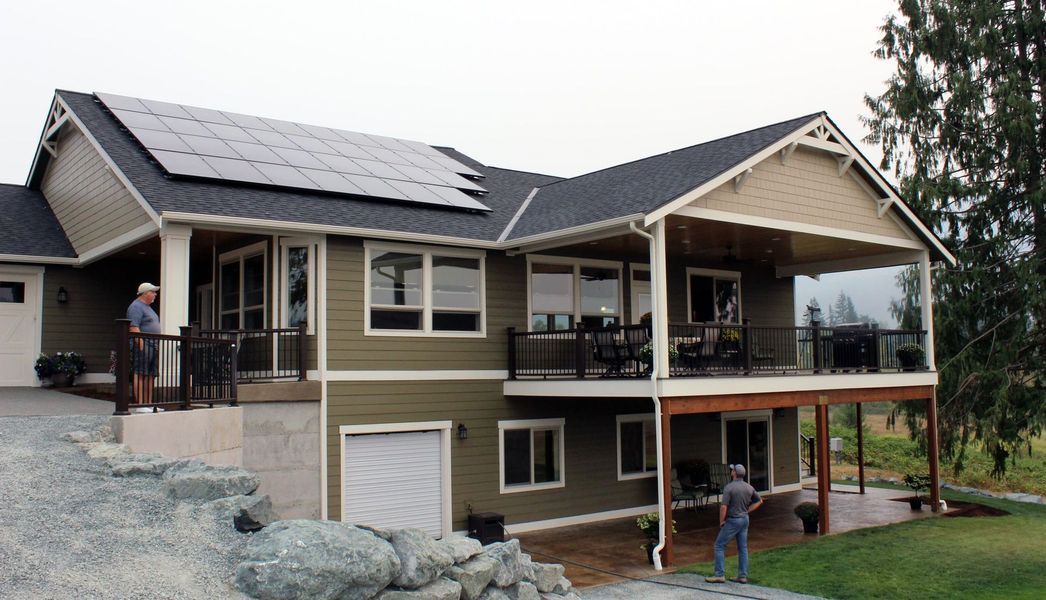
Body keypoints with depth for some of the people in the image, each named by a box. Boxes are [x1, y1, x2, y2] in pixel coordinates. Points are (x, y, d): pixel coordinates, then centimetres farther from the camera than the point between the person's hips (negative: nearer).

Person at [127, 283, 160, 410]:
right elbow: (134, 327, -18)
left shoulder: (147, 307, 24)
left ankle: (148, 404, 11)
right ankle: (140, 404, -12)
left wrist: (156, 345, 22)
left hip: (152, 346, 10)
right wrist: (141, 344, -23)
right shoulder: (136, 307, -8)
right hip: (142, 346, -10)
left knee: (150, 376, 9)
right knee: (140, 375, -10)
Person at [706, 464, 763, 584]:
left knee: (719, 545, 2)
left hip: (733, 521, -7)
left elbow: (723, 507, -21)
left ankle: (719, 575, -1)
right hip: (745, 519, 7)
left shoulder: (729, 487, -18)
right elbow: (759, 501, 17)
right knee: (743, 547, 12)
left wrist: (721, 521, -8)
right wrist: (747, 511, 15)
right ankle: (743, 576, 15)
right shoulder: (749, 487, 4)